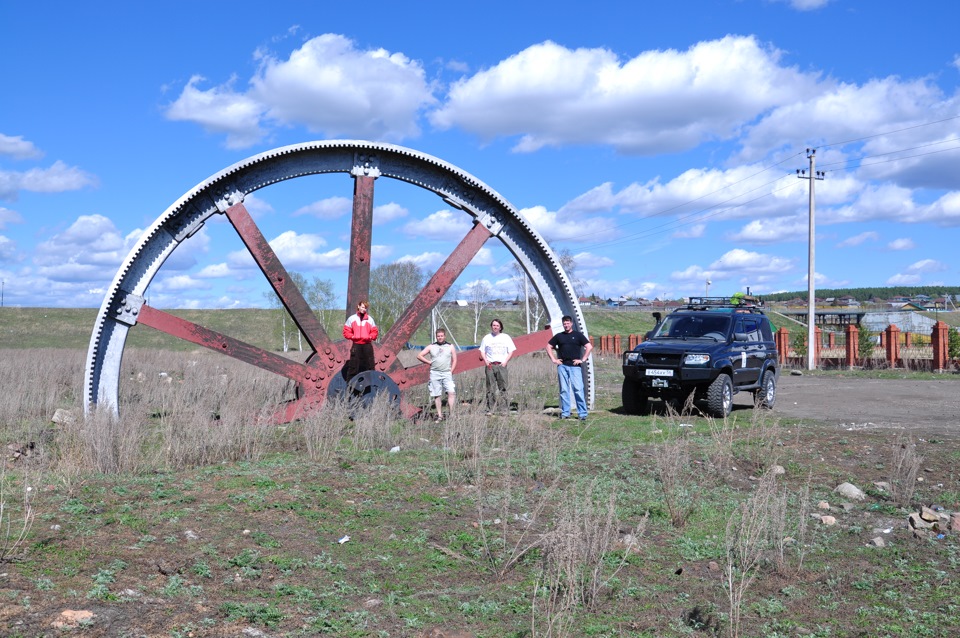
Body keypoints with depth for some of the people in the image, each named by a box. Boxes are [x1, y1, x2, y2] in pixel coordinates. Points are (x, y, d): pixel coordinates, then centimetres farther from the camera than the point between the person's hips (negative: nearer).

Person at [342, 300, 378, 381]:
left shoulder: (370, 319, 10)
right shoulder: (352, 318, 7)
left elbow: (375, 331, 9)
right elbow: (346, 331, 6)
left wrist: (370, 337, -10)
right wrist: (352, 336, -11)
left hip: (367, 345, 1)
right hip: (356, 345, -1)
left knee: (370, 365, 1)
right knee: (353, 365, -2)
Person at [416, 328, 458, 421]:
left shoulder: (450, 346, 9)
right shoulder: (431, 347, 8)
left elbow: (454, 360, 10)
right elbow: (419, 356, 10)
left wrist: (451, 371, 0)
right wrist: (429, 362, 3)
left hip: (447, 373, -1)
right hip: (435, 373, 1)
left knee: (451, 392, -16)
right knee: (437, 395, 2)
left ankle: (451, 414, -13)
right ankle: (439, 416, 9)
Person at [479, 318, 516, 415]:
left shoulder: (506, 337, 11)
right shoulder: (486, 338, 13)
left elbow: (511, 351, 10)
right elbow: (482, 351, 16)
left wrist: (505, 361, -4)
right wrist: (486, 361, -1)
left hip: (501, 365, -1)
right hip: (490, 365, 1)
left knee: (503, 388, -5)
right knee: (490, 388, -1)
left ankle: (505, 409, -5)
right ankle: (490, 409, 0)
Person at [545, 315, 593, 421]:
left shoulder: (578, 335, 4)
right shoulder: (559, 336, 12)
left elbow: (589, 347, -1)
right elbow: (548, 346, 19)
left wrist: (582, 359, -6)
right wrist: (553, 359, 9)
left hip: (574, 366, -3)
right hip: (562, 366, 3)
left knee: (578, 389, -8)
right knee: (564, 390, 5)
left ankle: (582, 413, -5)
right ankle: (565, 413, 11)